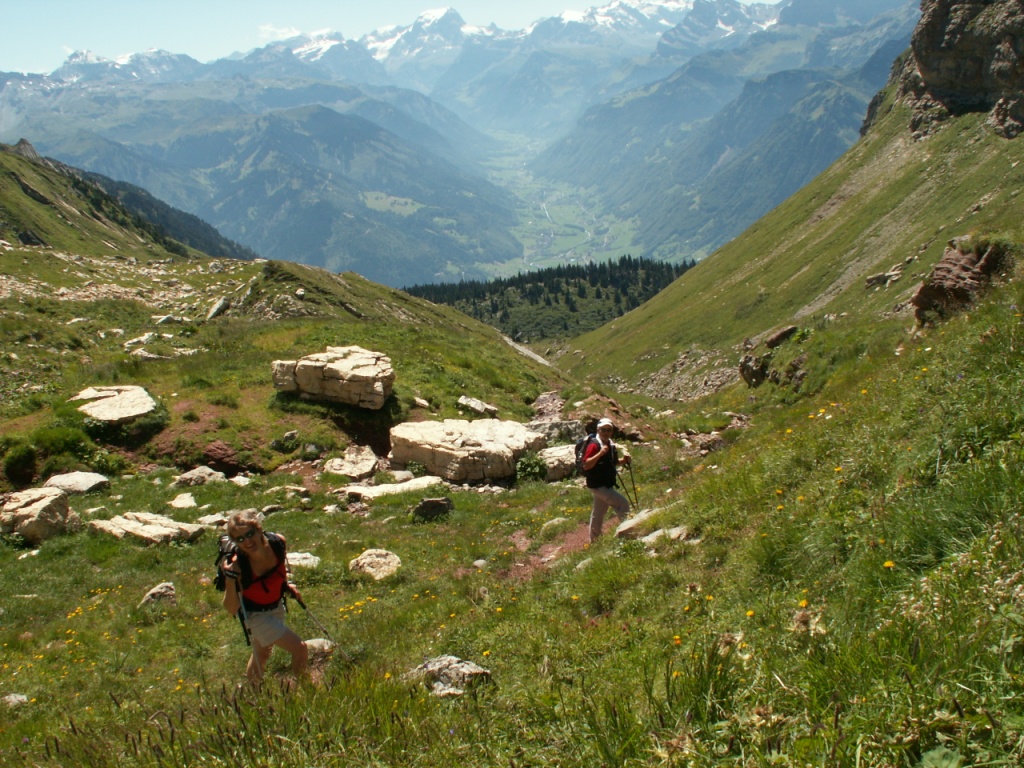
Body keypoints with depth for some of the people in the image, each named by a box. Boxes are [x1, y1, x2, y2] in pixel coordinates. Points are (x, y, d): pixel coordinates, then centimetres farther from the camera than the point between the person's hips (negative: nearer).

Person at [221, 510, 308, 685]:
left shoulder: (278, 542, -22)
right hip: (255, 615, -5)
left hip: (277, 607, 5)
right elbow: (231, 609, -30)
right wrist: (230, 578, -42)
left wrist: (287, 585, 2)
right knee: (300, 649, -9)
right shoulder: (238, 566, -34)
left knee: (262, 654, 26)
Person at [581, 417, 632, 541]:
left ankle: (594, 540, 31)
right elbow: (586, 465, -26)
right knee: (623, 503, -13)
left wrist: (623, 460, 0)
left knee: (598, 513, 19)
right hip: (597, 485, -9)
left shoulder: (610, 445, 8)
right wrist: (600, 453, -37)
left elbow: (613, 462, 21)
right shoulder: (594, 445, -19)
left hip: (607, 485, 9)